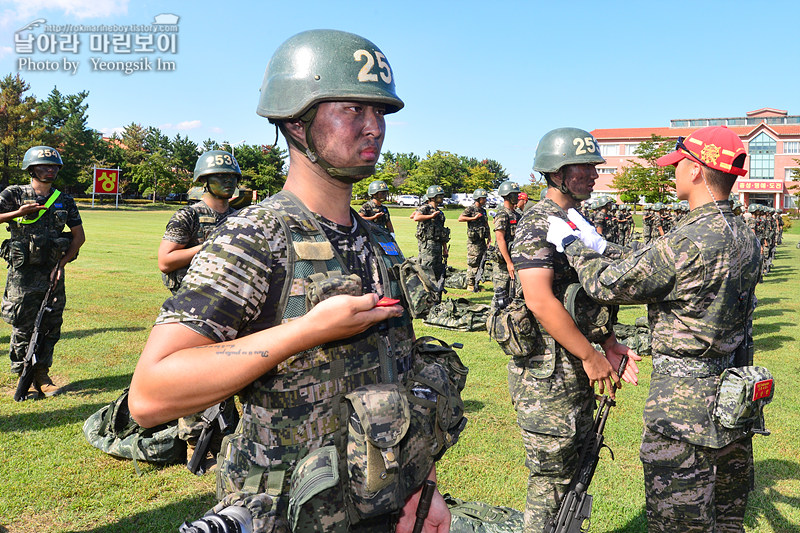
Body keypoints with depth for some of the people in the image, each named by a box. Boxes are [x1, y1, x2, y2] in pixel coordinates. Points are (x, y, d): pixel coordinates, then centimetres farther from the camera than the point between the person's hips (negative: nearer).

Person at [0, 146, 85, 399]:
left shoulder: (64, 201, 9)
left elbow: (79, 236, 9)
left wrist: (62, 263, -1)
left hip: (52, 273, 3)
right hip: (22, 273, -3)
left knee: (50, 327, 6)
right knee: (23, 328, 3)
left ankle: (41, 376, 18)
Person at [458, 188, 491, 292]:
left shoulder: (483, 210, 16)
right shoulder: (470, 209, -8)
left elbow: (486, 225, 22)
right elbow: (460, 218, -22)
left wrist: (489, 238, 14)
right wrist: (474, 218, -19)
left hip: (482, 240, 8)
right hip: (473, 241, -8)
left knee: (482, 263, 9)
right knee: (473, 264, -5)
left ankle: (477, 283, 18)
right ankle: (470, 285, 1)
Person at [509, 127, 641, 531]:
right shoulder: (538, 224, -16)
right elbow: (539, 301, -25)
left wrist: (608, 342, 10)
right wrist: (590, 355, -19)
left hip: (580, 367, 9)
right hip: (548, 373, -9)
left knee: (573, 466, 21)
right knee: (550, 475, 3)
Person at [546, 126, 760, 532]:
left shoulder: (686, 243, -25)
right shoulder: (746, 239, 3)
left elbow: (608, 284, -16)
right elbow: (648, 267, 12)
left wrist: (574, 246, 1)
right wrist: (598, 246, 16)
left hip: (685, 400, -8)